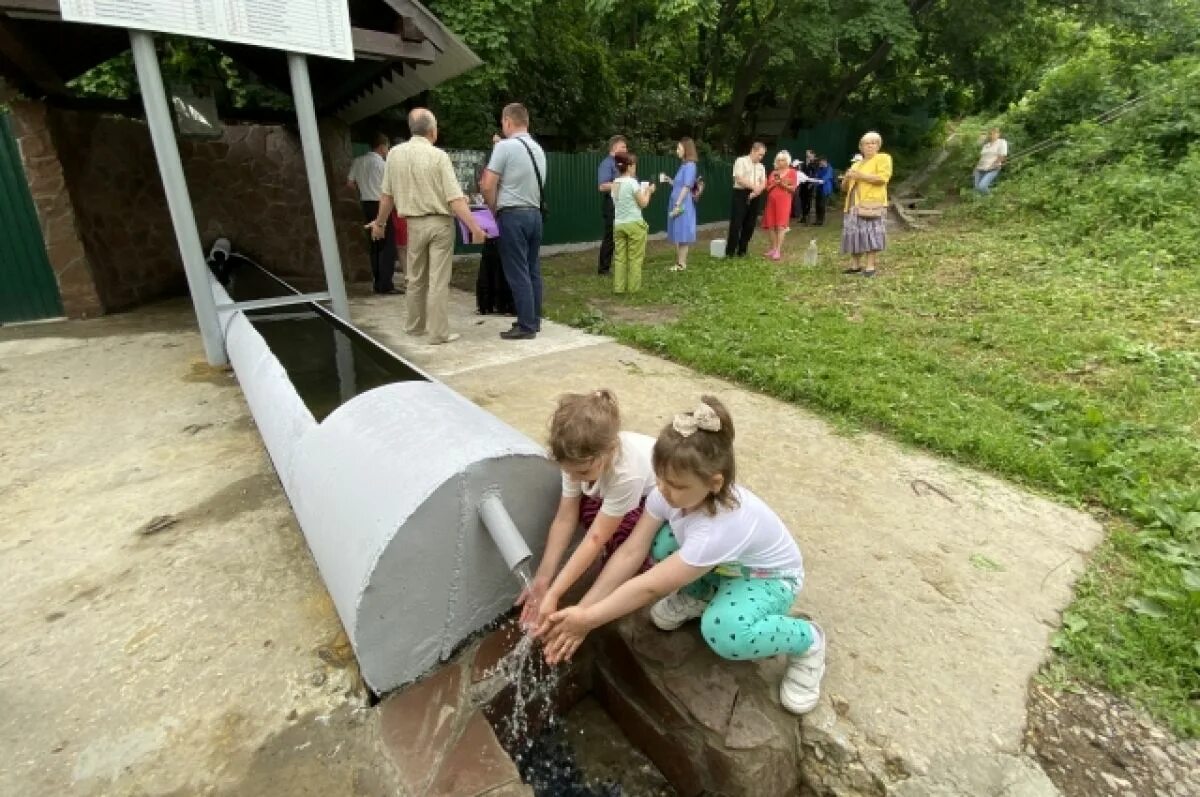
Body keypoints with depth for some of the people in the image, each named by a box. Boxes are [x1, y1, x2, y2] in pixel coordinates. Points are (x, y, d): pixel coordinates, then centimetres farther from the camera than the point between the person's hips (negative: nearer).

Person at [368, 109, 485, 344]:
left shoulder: (395, 154, 1)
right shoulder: (438, 156, -11)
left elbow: (387, 194, 6)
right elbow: (455, 198, -16)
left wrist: (380, 222, 20)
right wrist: (474, 227, -14)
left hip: (415, 224, 4)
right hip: (441, 222, -4)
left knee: (416, 278, 17)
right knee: (438, 280, -1)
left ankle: (415, 325, 29)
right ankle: (439, 332, 3)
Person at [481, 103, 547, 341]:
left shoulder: (505, 146, -9)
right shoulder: (538, 149, 13)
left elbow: (487, 186, -13)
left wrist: (494, 210, 4)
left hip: (513, 216, -7)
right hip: (535, 214, 8)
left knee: (518, 273, -5)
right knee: (533, 270, 11)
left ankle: (526, 326, -3)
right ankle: (534, 320, 17)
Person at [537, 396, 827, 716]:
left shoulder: (722, 527, -42)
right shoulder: (669, 492, -24)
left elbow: (651, 587, -39)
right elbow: (630, 553, -23)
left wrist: (588, 620, -31)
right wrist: (580, 611, -28)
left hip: (768, 577, -5)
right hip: (720, 567, 6)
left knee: (725, 634, -37)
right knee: (661, 542, -25)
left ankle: (808, 641, -4)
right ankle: (696, 597, 9)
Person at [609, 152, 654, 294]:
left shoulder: (614, 184, 7)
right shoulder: (632, 182, -12)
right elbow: (643, 203, -7)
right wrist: (648, 192, 10)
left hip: (618, 224, 6)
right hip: (634, 224, -5)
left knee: (619, 258, 8)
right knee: (635, 257, 4)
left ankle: (618, 287, 8)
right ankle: (633, 287, 9)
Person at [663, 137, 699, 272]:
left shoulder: (689, 165, -12)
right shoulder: (684, 165, 15)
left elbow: (686, 187, -17)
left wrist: (677, 205, -20)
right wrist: (668, 180, 11)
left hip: (682, 205, -9)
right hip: (677, 204, 9)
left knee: (682, 235, -3)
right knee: (677, 235, 12)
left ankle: (682, 264, 4)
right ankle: (679, 263, 19)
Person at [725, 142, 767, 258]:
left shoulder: (761, 167, 16)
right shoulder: (741, 161, -2)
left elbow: (763, 183, 9)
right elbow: (739, 179, -13)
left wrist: (756, 191, -11)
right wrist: (754, 186, -17)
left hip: (754, 197, 6)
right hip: (741, 195, -6)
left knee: (749, 225, 6)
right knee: (736, 224, -8)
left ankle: (742, 250, 15)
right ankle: (730, 251, -3)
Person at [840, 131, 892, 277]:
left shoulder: (883, 158, 7)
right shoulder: (856, 164, 26)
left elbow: (882, 178, -10)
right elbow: (845, 187, 24)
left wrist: (860, 175, -12)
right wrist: (847, 178, 1)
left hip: (871, 203, -6)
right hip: (853, 205, 7)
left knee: (870, 233, -12)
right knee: (853, 234, 2)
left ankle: (870, 266, -11)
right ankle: (856, 265, 7)